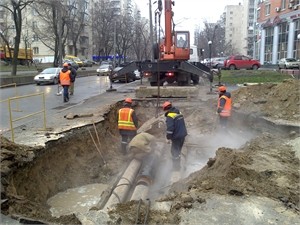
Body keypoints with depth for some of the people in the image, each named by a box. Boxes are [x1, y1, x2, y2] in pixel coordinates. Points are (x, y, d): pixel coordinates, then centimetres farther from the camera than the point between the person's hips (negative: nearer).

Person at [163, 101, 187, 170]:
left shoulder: (169, 116, -18)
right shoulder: (179, 113, 8)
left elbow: (170, 128, -24)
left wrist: (168, 138, -15)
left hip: (177, 136, -9)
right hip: (183, 135, 9)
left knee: (174, 151, 5)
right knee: (178, 150, 22)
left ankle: (176, 166, 11)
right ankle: (178, 164, 35)